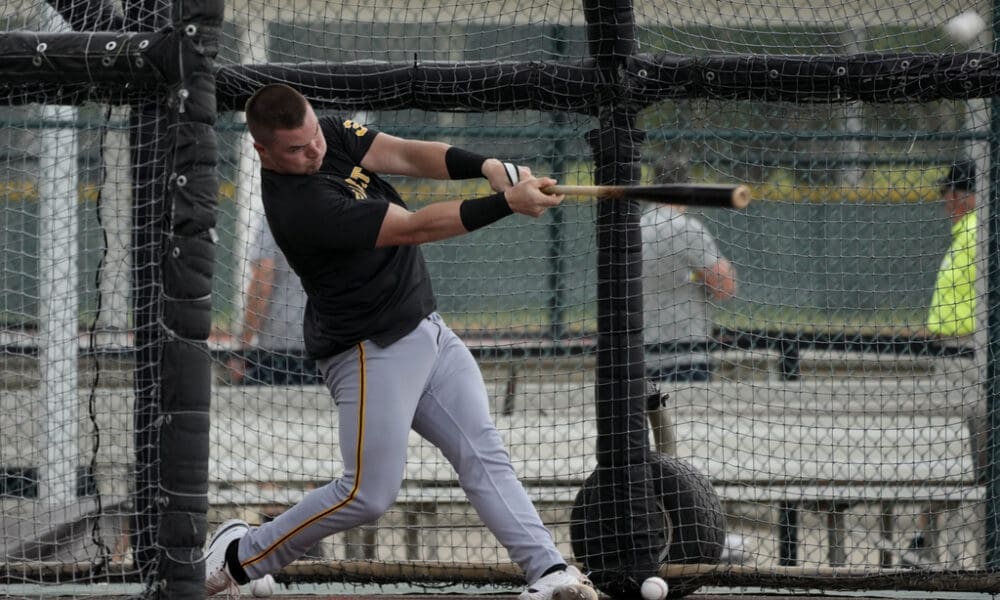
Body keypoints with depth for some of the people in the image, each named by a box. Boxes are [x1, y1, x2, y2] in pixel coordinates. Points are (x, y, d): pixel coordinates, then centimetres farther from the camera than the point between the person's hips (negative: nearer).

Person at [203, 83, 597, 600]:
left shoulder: (331, 134, 0)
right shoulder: (300, 206, -27)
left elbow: (406, 156, -8)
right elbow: (413, 228, -28)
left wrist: (488, 167, -26)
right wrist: (508, 203, -31)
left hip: (425, 328, 9)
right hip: (371, 350, -8)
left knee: (482, 454, 0)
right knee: (368, 494, -7)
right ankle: (239, 555, 9)